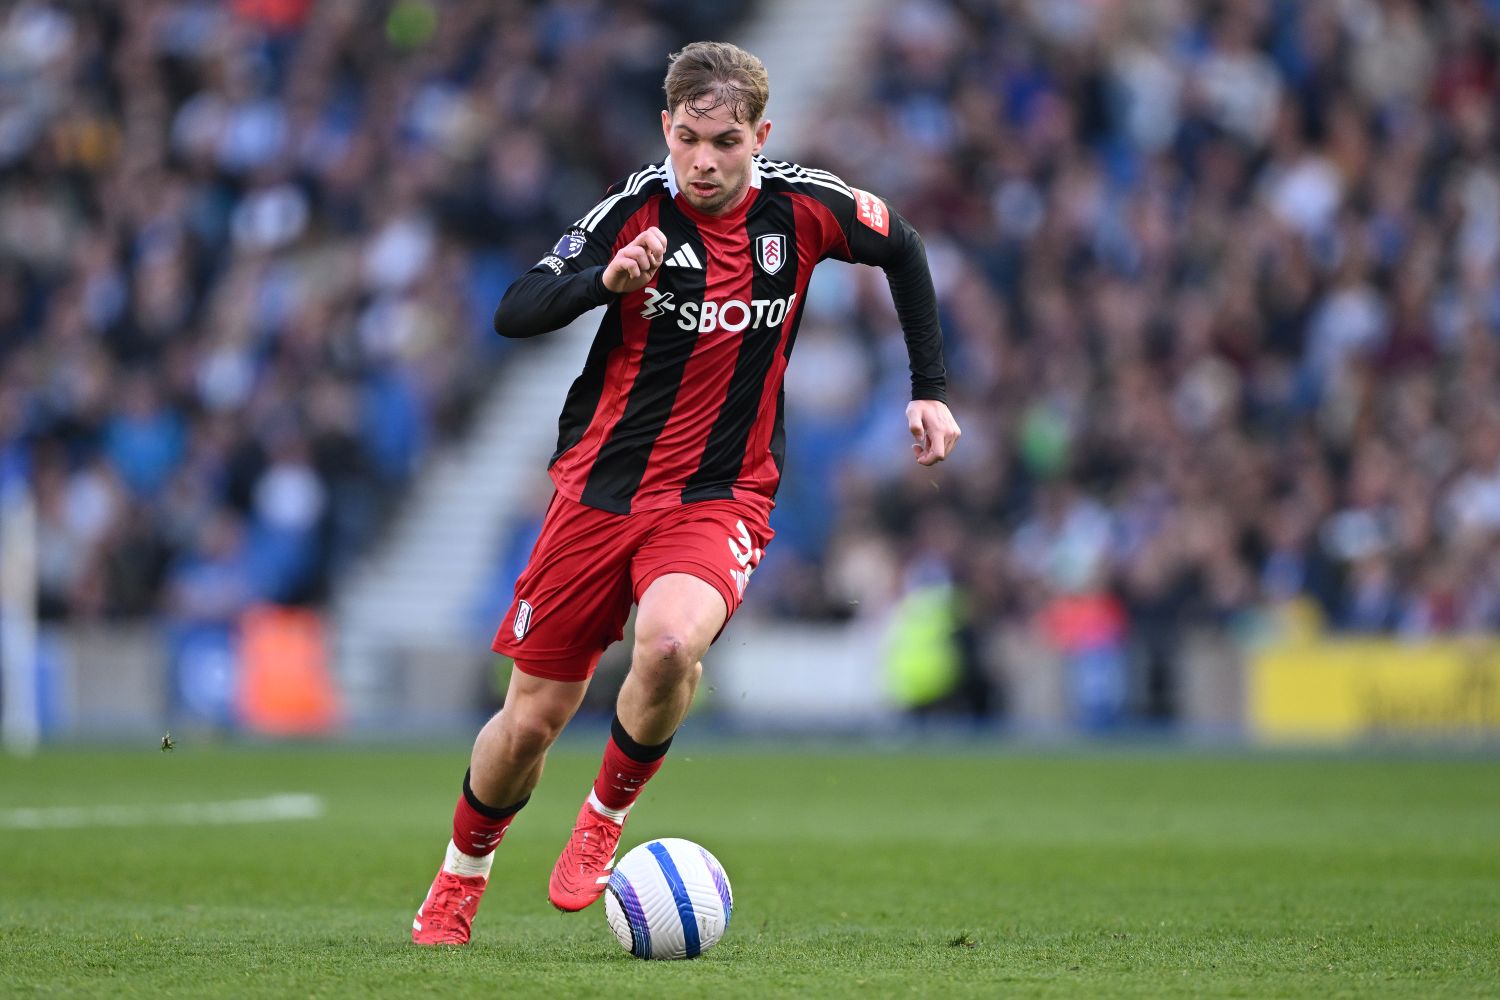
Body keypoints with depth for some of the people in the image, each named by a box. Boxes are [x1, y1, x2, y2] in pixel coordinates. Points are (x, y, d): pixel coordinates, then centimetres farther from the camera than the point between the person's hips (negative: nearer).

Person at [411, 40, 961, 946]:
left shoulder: (802, 208, -7)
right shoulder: (638, 207, -10)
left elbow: (903, 252, 13)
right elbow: (513, 315, -13)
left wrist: (930, 389, 11)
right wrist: (608, 279, -31)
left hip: (722, 498, -1)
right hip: (600, 488, 1)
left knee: (671, 643, -33)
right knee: (531, 722, 4)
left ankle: (607, 815, -5)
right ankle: (462, 874, 34)